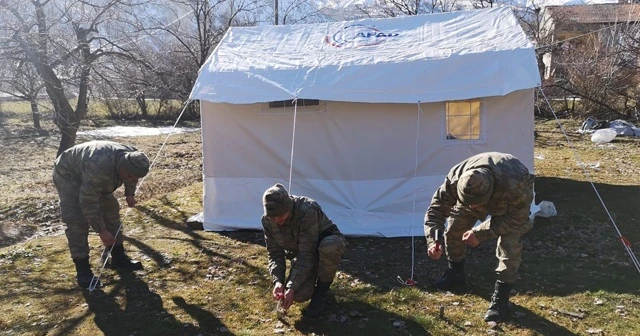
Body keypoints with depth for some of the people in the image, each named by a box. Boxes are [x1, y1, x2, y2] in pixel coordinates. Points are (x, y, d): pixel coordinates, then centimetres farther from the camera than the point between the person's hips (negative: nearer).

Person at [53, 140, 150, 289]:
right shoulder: (99, 168, -45)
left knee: (111, 209, 5)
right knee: (77, 221, -18)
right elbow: (88, 202, -37)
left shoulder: (133, 158, -21)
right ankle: (82, 269, -9)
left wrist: (130, 194, -5)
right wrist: (101, 230, -31)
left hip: (90, 176, 8)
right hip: (68, 174, -7)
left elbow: (132, 177, 5)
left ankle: (118, 257, 16)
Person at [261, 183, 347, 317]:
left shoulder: (308, 212, -36)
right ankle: (314, 275, 14)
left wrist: (292, 287, -37)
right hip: (300, 252, 4)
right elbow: (275, 254, -11)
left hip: (327, 241, -4)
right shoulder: (267, 221, -17)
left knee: (329, 247, -43)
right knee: (299, 295, -22)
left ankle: (322, 288, -14)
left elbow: (307, 255, -35)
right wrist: (278, 281, -28)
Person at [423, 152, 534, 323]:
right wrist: (432, 240, -41)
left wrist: (481, 233, -36)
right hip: (476, 193, 4)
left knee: (509, 244, -20)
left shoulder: (514, 187, -48)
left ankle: (500, 298, -5)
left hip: (511, 202, -3)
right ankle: (455, 273, 28)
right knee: (453, 229, 2)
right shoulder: (455, 179, -38)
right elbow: (436, 209, -26)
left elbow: (516, 219, -29)